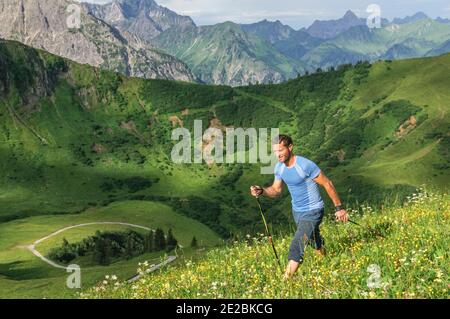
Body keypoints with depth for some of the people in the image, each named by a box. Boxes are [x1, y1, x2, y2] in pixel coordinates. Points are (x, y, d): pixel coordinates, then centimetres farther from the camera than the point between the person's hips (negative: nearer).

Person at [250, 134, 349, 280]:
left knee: (296, 248, -17)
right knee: (315, 241, 29)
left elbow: (327, 184, -17)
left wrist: (339, 208, -12)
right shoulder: (279, 167, -4)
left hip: (312, 212, -7)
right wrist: (262, 191, -16)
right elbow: (276, 190, 6)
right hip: (296, 211, 7)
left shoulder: (306, 165, -26)